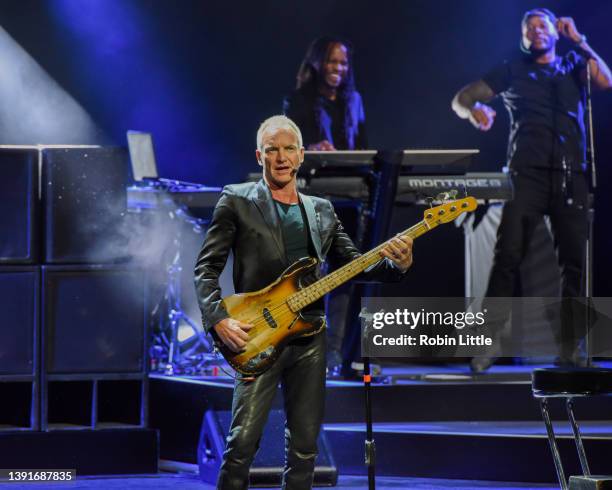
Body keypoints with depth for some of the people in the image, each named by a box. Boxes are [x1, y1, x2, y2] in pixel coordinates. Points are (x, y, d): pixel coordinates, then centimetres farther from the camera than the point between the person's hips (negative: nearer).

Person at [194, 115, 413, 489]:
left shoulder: (321, 211, 17)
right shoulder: (237, 202, 2)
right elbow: (207, 267, -1)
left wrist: (397, 264, -6)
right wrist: (219, 319, -15)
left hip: (309, 335, 5)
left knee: (305, 445, 5)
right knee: (243, 440, -13)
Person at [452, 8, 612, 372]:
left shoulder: (574, 65, 17)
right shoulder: (513, 71, 14)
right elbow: (461, 99, 12)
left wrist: (578, 41, -1)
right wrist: (475, 110, -11)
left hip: (571, 175, 2)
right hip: (527, 174, -1)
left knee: (574, 259, -2)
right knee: (508, 254, -12)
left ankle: (569, 345, 4)